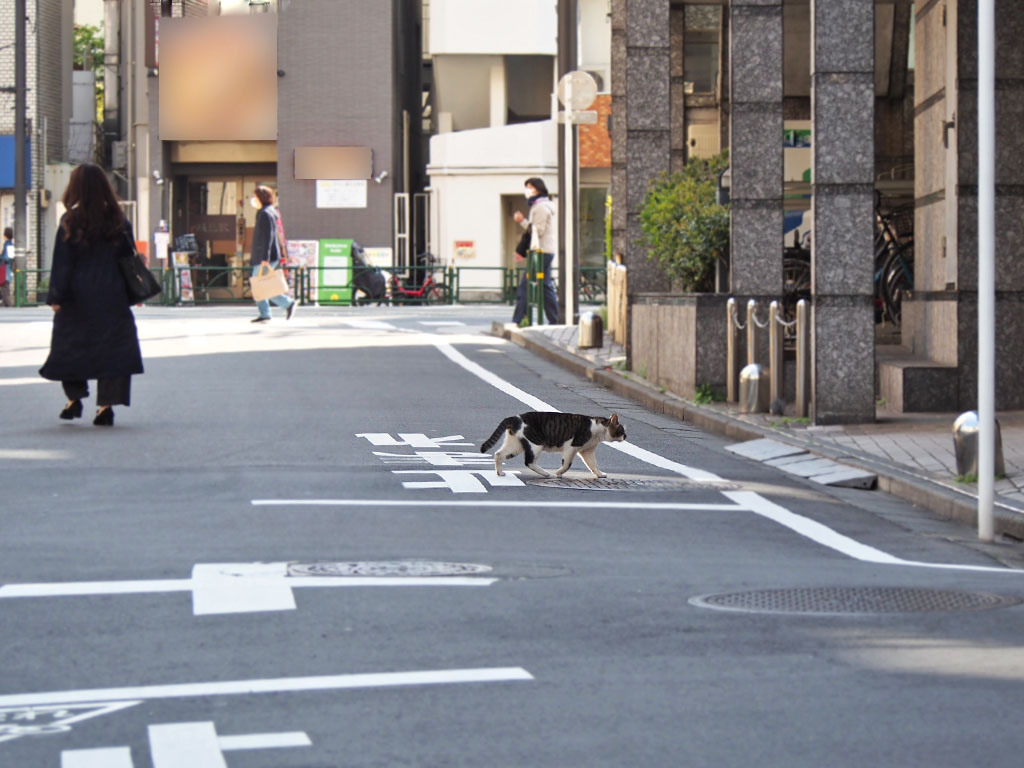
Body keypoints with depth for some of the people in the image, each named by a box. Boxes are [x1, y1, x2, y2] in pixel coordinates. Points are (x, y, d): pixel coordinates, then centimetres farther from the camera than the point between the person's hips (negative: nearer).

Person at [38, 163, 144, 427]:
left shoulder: (70, 222, -7)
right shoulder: (118, 221, 1)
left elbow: (61, 262, -7)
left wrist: (56, 297, -4)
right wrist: (130, 295, 12)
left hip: (78, 296, -1)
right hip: (112, 296, 1)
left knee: (70, 345, 15)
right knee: (112, 346, 2)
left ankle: (75, 399, 14)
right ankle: (107, 405, -5)